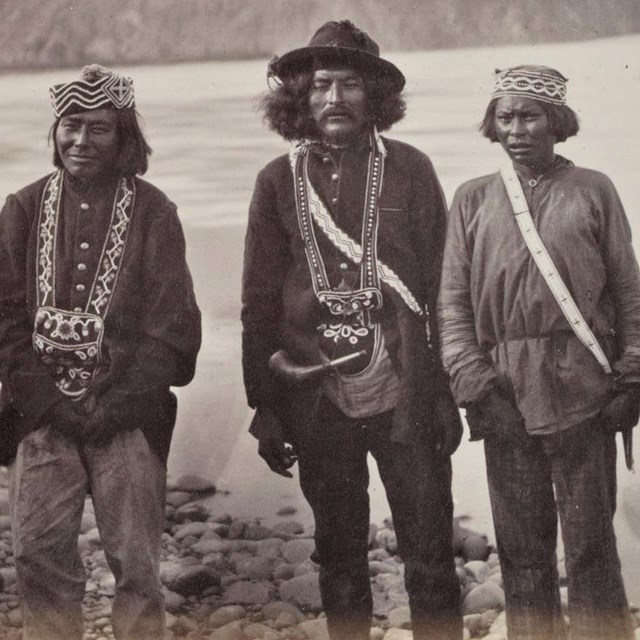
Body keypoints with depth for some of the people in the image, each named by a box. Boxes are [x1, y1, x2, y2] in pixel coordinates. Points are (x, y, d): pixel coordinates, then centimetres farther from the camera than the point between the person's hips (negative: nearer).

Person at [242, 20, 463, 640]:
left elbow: (441, 286, 2)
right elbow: (259, 303, 6)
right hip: (317, 402, 1)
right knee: (339, 560, 12)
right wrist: (264, 405, 3)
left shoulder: (410, 170, 1)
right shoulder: (279, 181, 4)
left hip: (405, 397, -1)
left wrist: (448, 391, -2)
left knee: (430, 558, 2)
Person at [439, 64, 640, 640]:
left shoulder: (592, 190, 6)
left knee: (591, 543, 2)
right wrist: (472, 381, -4)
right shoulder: (473, 199, 10)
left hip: (583, 392, -2)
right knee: (521, 544, 8)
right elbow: (453, 299, 7)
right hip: (505, 397, 2)